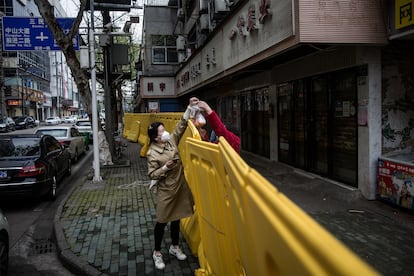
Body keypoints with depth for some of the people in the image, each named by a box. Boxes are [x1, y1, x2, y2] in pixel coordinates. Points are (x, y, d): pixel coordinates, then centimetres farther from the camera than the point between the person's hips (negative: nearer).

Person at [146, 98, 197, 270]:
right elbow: (151, 175, -13)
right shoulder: (152, 153, -16)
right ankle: (157, 253, 23)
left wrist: (189, 107, -7)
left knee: (176, 218, 18)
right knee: (162, 222, 6)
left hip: (180, 186, 6)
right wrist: (165, 167, -25)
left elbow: (181, 125, 1)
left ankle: (174, 247, 36)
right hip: (166, 191, -6)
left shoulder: (171, 140, -1)